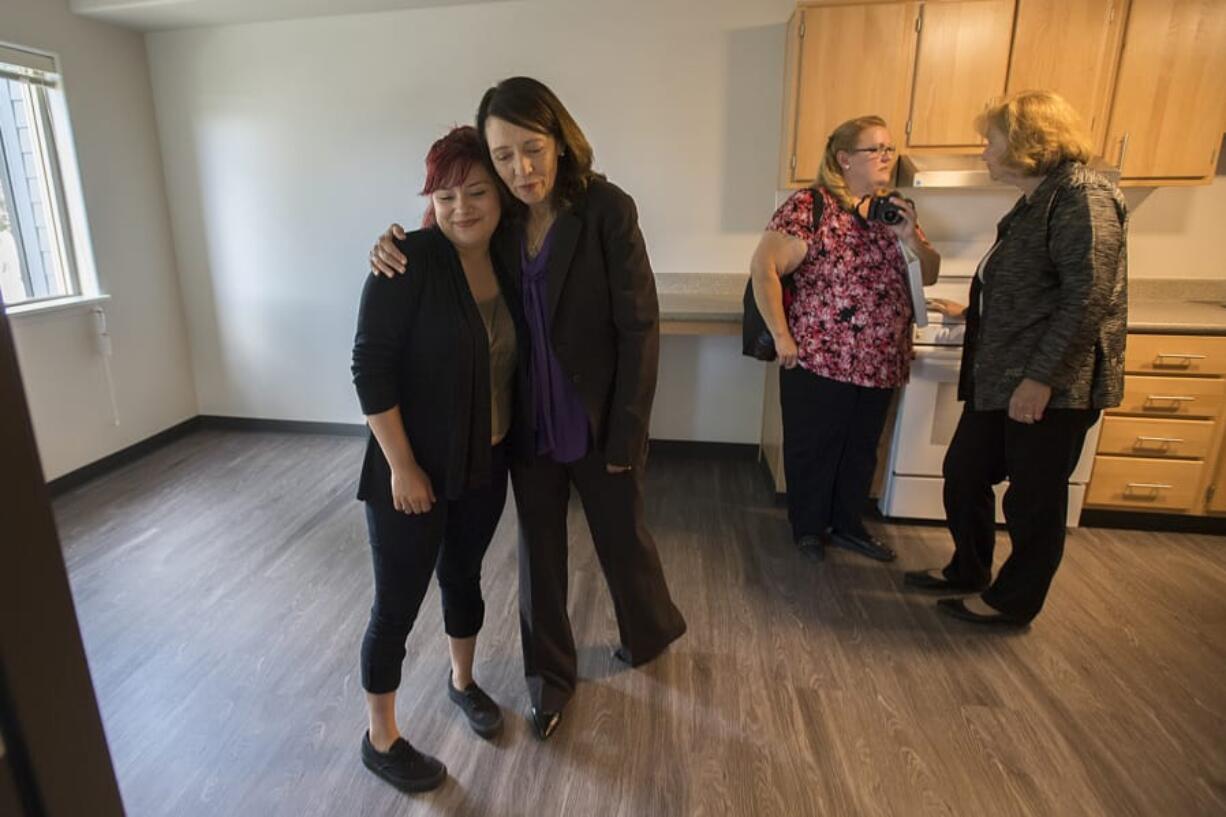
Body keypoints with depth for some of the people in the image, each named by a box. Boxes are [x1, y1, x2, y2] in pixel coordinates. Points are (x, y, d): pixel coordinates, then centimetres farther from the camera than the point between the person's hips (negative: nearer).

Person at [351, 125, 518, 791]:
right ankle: (381, 740, 31)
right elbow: (370, 366, -18)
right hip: (414, 469, -6)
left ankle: (462, 681, 48)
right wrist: (401, 465, -18)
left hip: (486, 463, 6)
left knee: (464, 574, 23)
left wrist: (510, 439, 5)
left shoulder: (504, 263, 2)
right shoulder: (412, 260, -17)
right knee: (397, 604, 8)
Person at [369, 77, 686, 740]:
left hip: (598, 419, -4)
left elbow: (638, 327, -14)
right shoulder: (500, 218, -1)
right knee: (539, 548, 16)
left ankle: (652, 630, 49)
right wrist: (394, 250, -13)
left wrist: (626, 433, -13)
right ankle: (549, 673, 39)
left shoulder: (606, 209, -15)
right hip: (527, 418, 4)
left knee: (622, 538, 17)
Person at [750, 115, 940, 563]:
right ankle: (808, 528, 28)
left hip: (880, 361, 7)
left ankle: (848, 524, 37)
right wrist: (782, 336, -18)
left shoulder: (894, 209, 11)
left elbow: (930, 275, 11)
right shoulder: (809, 205, -11)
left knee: (862, 448, 18)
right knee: (813, 448, 8)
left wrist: (910, 237, -8)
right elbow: (763, 267, -18)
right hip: (819, 359, -7)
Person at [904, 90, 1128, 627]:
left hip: (1052, 386, -9)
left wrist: (1041, 377, -24)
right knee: (964, 474, 16)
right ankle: (967, 571, 36)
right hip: (1000, 378, 9)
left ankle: (1013, 602, 25)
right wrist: (970, 314, 27)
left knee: (1033, 500, 6)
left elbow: (1090, 296, -21)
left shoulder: (1082, 197, -14)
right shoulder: (1037, 200, 15)